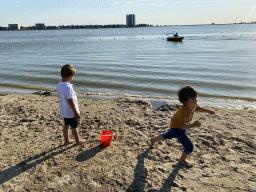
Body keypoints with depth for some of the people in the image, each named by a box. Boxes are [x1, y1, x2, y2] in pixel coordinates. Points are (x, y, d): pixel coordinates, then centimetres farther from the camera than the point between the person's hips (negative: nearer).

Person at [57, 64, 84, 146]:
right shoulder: (68, 87, -29)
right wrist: (76, 113, -18)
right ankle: (78, 141, 28)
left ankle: (66, 140, 34)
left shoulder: (59, 85, -1)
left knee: (66, 125, 20)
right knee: (74, 127, 10)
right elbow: (70, 101, -27)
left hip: (64, 111, 8)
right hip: (71, 112, -8)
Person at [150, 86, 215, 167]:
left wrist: (208, 111, 1)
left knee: (168, 136, 34)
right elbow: (182, 126, -37)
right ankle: (182, 160, 18)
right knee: (190, 146, -11)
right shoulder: (183, 111, -40)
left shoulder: (194, 104, -16)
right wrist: (194, 125, -47)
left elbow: (198, 108, 10)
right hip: (176, 127, -9)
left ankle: (154, 140, 60)